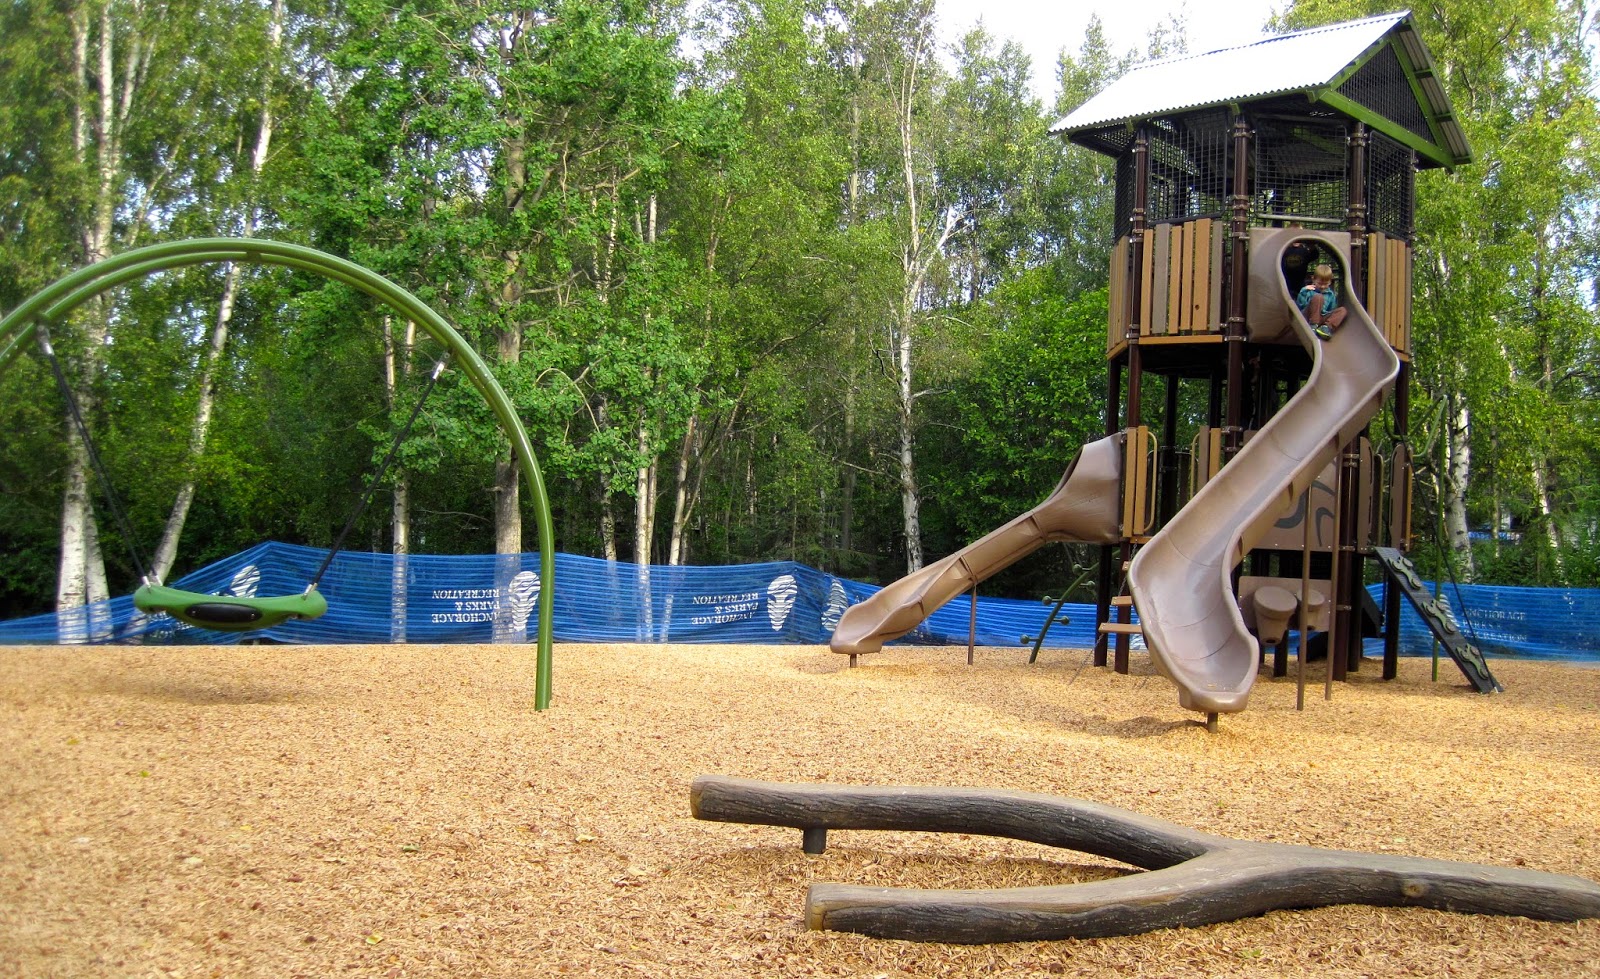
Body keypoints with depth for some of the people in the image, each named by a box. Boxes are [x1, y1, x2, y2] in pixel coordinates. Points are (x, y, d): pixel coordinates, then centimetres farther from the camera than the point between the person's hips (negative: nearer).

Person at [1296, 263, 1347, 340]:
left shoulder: (1331, 294, 20)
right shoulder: (1309, 290, 9)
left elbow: (1332, 311, 22)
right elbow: (1299, 305, -2)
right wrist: (1304, 292, -11)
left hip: (1321, 319, 4)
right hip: (1307, 317, -4)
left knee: (1342, 310, -12)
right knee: (1318, 297, -25)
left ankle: (1327, 327, -36)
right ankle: (1313, 326, -33)